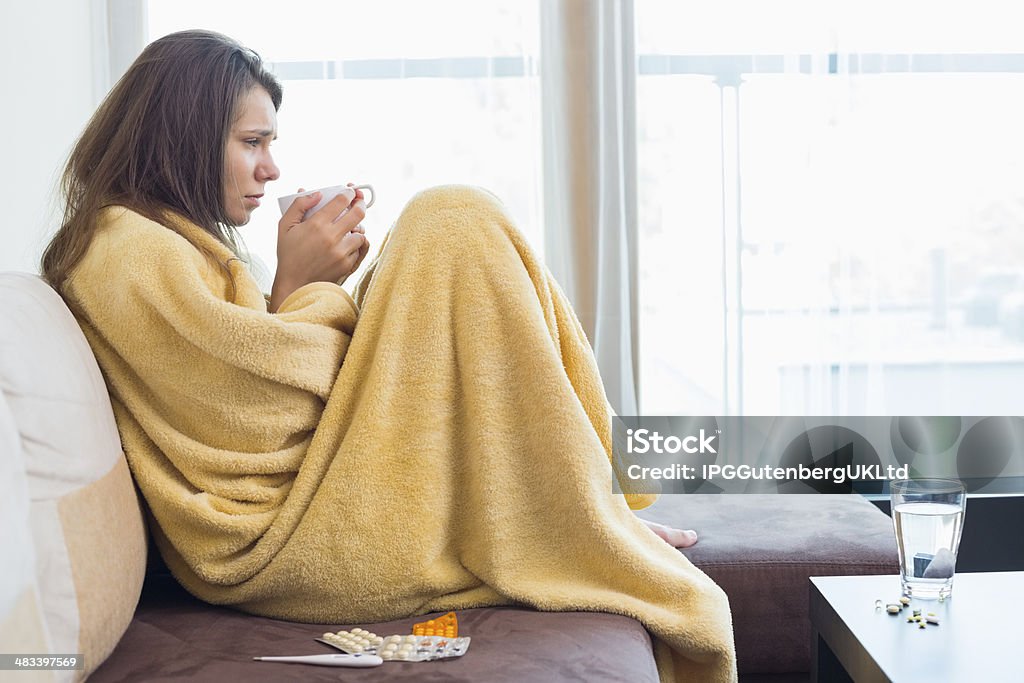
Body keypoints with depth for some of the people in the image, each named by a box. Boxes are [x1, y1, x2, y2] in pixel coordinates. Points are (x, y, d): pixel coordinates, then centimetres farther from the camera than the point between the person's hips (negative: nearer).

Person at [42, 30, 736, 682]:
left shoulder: (169, 243, 21)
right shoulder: (129, 251, -11)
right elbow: (261, 414, -18)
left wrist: (313, 281, 6)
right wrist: (296, 284, -6)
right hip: (283, 546, -11)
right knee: (454, 226, -13)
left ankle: (592, 512, 9)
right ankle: (590, 532, -4)